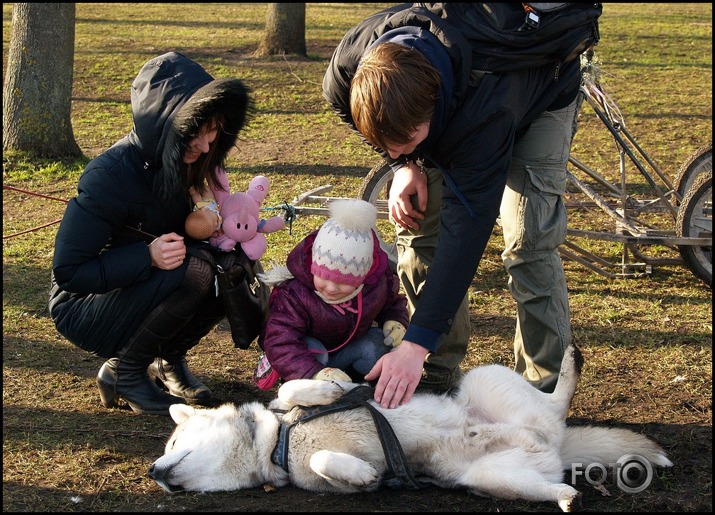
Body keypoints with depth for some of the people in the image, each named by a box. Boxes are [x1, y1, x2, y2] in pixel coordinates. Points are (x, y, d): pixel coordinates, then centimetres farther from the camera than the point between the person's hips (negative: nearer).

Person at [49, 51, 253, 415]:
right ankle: (122, 371, -11)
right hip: (82, 307, -7)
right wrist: (148, 256, -36)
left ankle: (169, 359, 4)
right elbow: (67, 272, -25)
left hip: (140, 292, 8)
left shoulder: (174, 163, -5)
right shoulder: (111, 175, -27)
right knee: (193, 273, -31)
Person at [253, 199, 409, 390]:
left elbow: (392, 302, 6)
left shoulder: (378, 283, -19)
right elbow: (281, 344, -41)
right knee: (313, 352, -38)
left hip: (350, 344, 4)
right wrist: (314, 373, -58)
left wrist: (396, 321, -18)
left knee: (378, 345, -25)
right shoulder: (293, 294, -33)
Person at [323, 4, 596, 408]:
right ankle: (437, 376, 2)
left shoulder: (485, 108, -48)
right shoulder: (346, 75, -33)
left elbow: (467, 228, -47)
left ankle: (546, 391, -11)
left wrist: (416, 344, -49)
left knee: (530, 242, -20)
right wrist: (403, 164, -20)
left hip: (543, 94, -5)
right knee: (418, 222, -8)